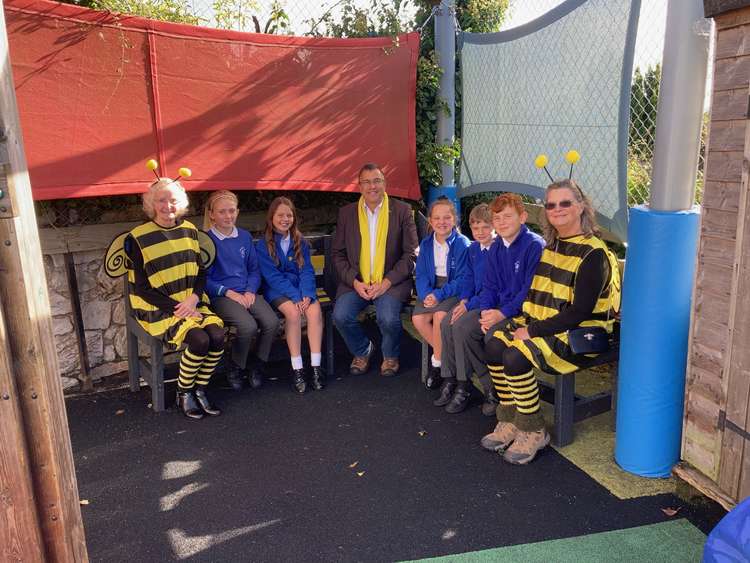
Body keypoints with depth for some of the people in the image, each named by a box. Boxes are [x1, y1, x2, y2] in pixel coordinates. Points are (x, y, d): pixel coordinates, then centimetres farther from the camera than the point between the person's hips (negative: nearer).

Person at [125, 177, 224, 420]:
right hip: (158, 309, -4)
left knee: (218, 335, -23)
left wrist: (194, 299, -8)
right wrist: (176, 307, -16)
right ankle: (183, 394, -2)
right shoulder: (138, 238, -7)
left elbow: (201, 272, 11)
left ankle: (200, 391, -1)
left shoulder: (189, 230, 8)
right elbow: (142, 288, -8)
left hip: (191, 303, 5)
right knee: (199, 339, -27)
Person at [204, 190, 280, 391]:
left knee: (272, 322, -22)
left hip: (247, 293, 5)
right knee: (248, 326, -30)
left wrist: (250, 290, -2)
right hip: (220, 296, -4)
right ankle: (235, 369, -1)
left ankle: (259, 367, 2)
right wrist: (228, 292, -12)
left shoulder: (245, 237, 13)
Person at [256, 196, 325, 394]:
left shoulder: (300, 242, 11)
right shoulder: (263, 245, 0)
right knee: (293, 312, -32)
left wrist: (307, 294, -16)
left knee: (315, 310, -27)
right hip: (277, 290, -3)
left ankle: (316, 366, -24)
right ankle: (297, 368, -24)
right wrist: (295, 296, -19)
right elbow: (272, 276, -9)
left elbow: (307, 270, 3)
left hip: (300, 287, 3)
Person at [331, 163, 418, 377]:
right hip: (356, 281, 2)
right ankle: (362, 351, 11)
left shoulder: (402, 211, 2)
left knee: (388, 318, -27)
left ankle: (390, 356, 8)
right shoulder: (346, 213, 8)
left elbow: (411, 254, 0)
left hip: (391, 282, -2)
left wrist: (386, 282, -11)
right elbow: (337, 253, 8)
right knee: (341, 316, -21)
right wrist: (355, 282, -8)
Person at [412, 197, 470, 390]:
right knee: (418, 318, -20)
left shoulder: (462, 244, -9)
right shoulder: (426, 244, 7)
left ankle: (437, 361, -11)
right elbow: (421, 274, 4)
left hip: (453, 290, -5)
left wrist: (439, 295, -23)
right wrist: (426, 294, -16)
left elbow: (462, 279, -13)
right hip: (432, 289, 5)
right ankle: (443, 352, -1)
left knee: (440, 315, -31)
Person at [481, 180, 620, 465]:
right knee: (495, 345, -14)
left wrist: (532, 331, -20)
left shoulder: (593, 253, -15)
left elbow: (580, 312, -20)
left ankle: (532, 431, -6)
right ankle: (510, 421, 0)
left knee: (516, 356, -27)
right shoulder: (550, 244, 11)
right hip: (542, 325, 8)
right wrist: (521, 321, 1)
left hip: (579, 335, -8)